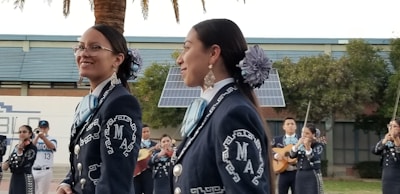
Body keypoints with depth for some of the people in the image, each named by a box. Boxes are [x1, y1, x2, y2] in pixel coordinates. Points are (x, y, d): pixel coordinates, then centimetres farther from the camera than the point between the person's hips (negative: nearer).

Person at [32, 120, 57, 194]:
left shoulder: (52, 139, 5)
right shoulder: (34, 138, 11)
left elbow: (51, 146, -19)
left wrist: (43, 137, -37)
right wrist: (37, 136, -22)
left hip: (46, 171, -2)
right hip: (33, 170, 2)